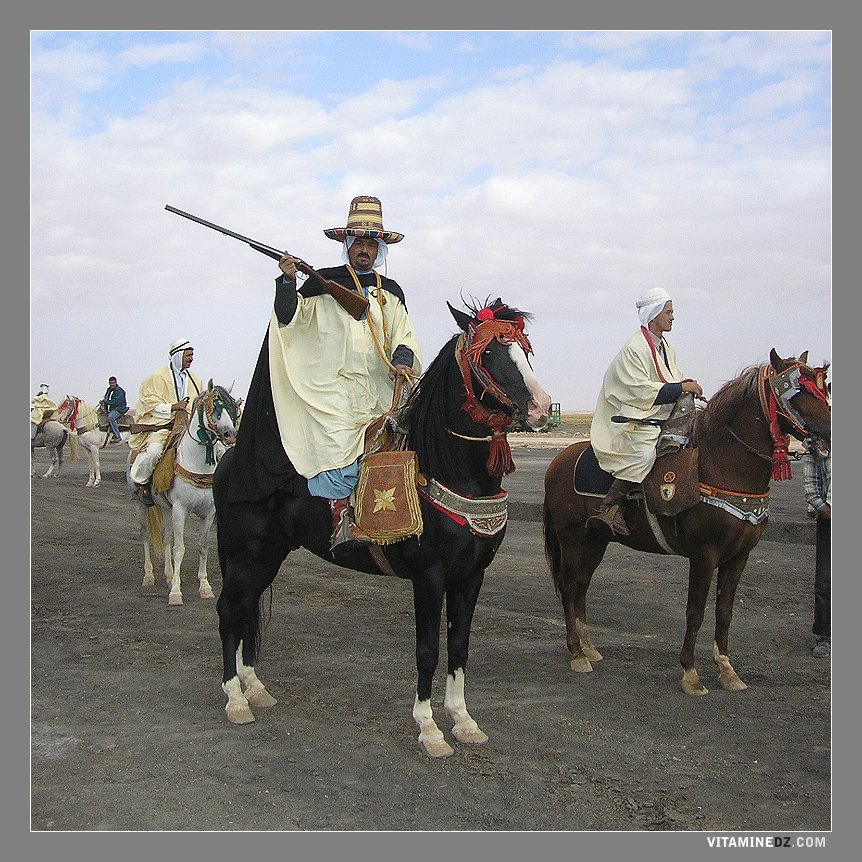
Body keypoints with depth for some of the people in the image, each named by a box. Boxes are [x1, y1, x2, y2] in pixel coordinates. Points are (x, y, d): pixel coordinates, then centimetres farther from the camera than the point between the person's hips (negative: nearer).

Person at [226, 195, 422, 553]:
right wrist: (288, 282, -12)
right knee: (338, 443, -21)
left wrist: (403, 361, -3)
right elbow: (290, 319, 2)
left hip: (379, 387, 4)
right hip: (333, 384, -4)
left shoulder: (390, 292, 21)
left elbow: (404, 335, 17)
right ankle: (341, 520, -25)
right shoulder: (324, 284, 10)